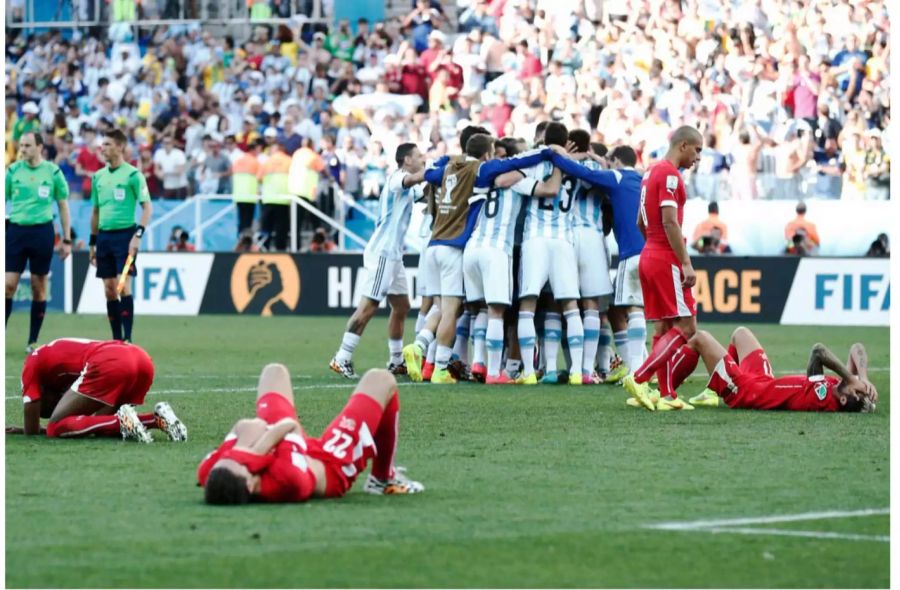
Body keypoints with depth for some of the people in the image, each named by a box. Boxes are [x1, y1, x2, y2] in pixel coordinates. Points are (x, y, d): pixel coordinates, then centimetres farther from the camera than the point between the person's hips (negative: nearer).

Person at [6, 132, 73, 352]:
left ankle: (33, 341, 12)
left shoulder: (53, 172, 1)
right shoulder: (13, 171, 4)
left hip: (42, 231, -1)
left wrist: (67, 240, 4)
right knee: (8, 285, -5)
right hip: (16, 230, 1)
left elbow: (63, 207, 7)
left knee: (39, 287, 4)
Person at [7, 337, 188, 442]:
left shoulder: (33, 361, 20)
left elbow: (31, 431, 15)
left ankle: (122, 421, -17)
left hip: (109, 364, -8)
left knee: (56, 428, 3)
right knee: (98, 423, 25)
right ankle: (158, 418, 4)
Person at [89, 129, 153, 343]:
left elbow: (147, 207, -8)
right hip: (104, 235, 6)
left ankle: (127, 339, -11)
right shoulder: (98, 176, 12)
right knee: (110, 290, 5)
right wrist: (92, 243, 18)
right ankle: (116, 339, 10)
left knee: (124, 287, -12)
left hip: (125, 234, -6)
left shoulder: (132, 174, -6)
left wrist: (138, 234, -18)